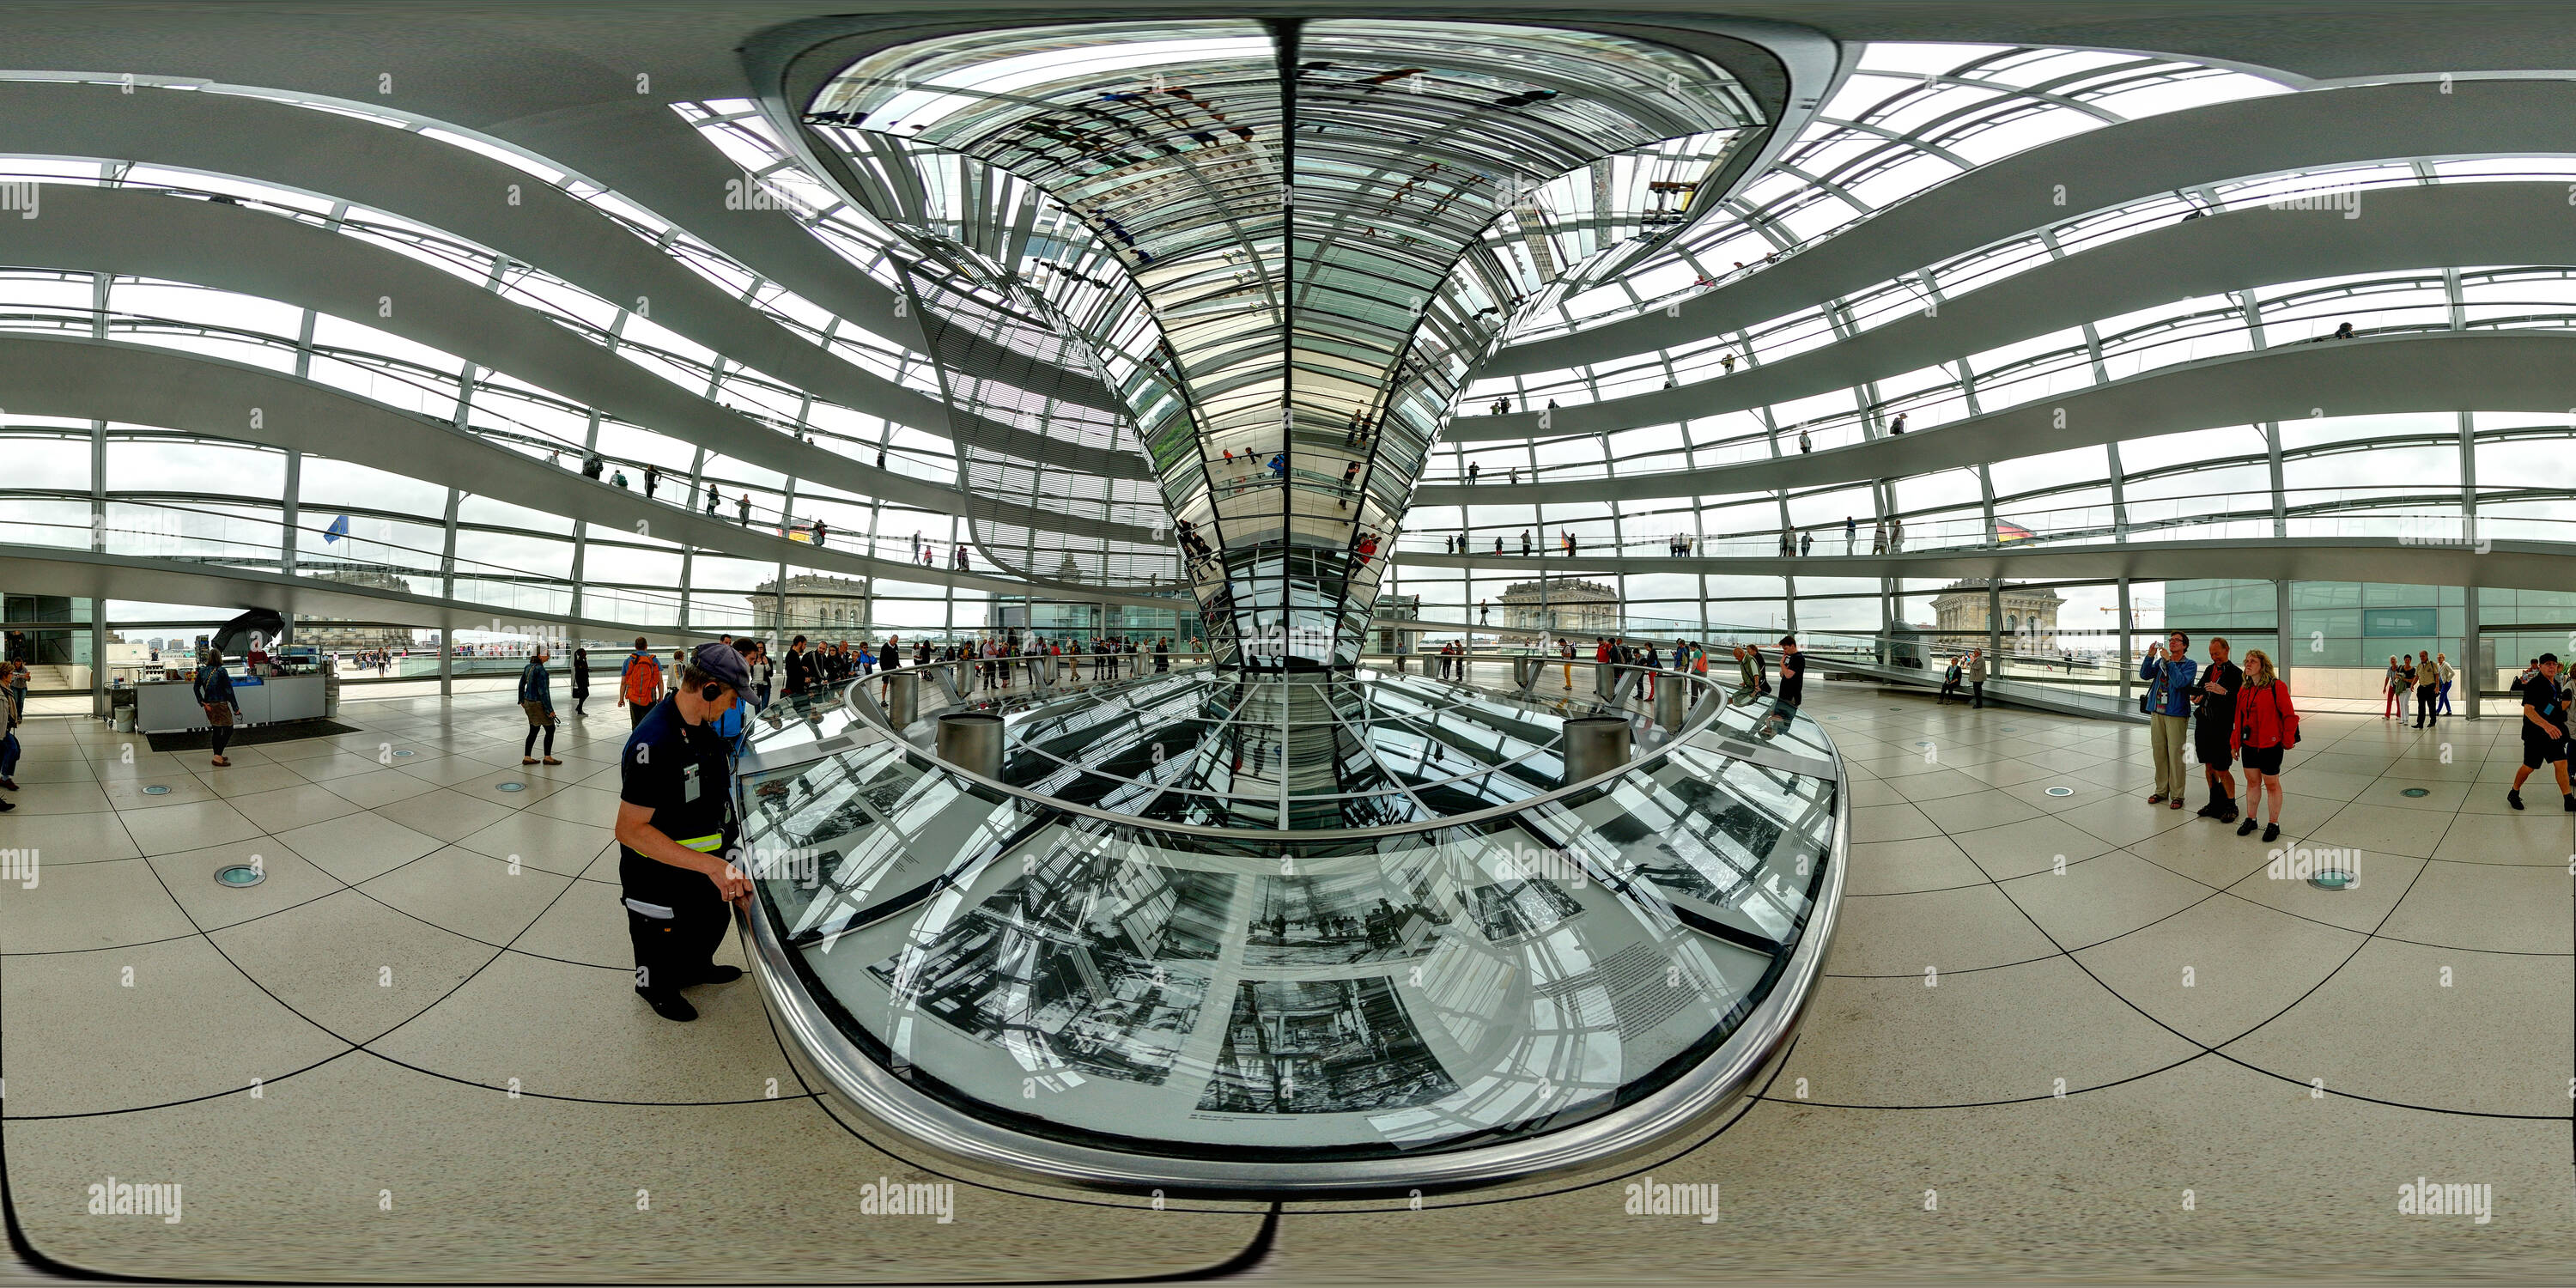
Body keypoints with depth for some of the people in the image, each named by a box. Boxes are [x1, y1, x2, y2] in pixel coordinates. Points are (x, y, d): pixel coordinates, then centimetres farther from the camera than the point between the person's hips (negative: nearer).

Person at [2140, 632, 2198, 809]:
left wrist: (2168, 660, -19)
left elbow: (2180, 682, -19)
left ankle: (2177, 795, 4)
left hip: (2176, 714, -5)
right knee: (2159, 753, 10)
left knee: (2175, 755, -4)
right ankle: (2161, 791, 20)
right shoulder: (2161, 661, 11)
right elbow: (2145, 675, 0)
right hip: (2157, 712, 5)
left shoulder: (2190, 665, -3)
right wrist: (2150, 656, -11)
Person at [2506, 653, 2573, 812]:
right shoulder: (2534, 684, -16)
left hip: (2554, 732, 7)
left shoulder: (2555, 684, 9)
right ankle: (2514, 794, 22)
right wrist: (2546, 725, -39)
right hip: (2535, 734, -7)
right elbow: (2528, 710, -29)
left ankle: (2569, 801, 8)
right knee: (2529, 767, 3)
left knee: (2562, 764, 2)